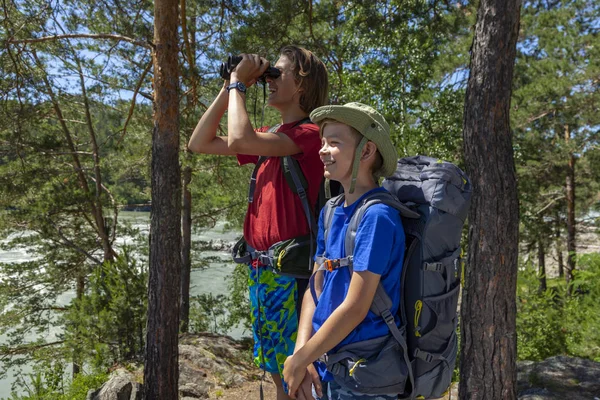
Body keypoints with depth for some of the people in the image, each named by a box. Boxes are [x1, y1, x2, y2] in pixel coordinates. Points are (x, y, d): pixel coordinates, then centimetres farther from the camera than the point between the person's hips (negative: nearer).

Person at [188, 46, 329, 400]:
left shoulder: (309, 134, -13)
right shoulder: (270, 137, 12)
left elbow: (239, 140, -26)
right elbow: (200, 144, 12)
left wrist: (238, 81, -11)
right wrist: (228, 89, 7)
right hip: (261, 266, 8)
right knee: (277, 370, 21)